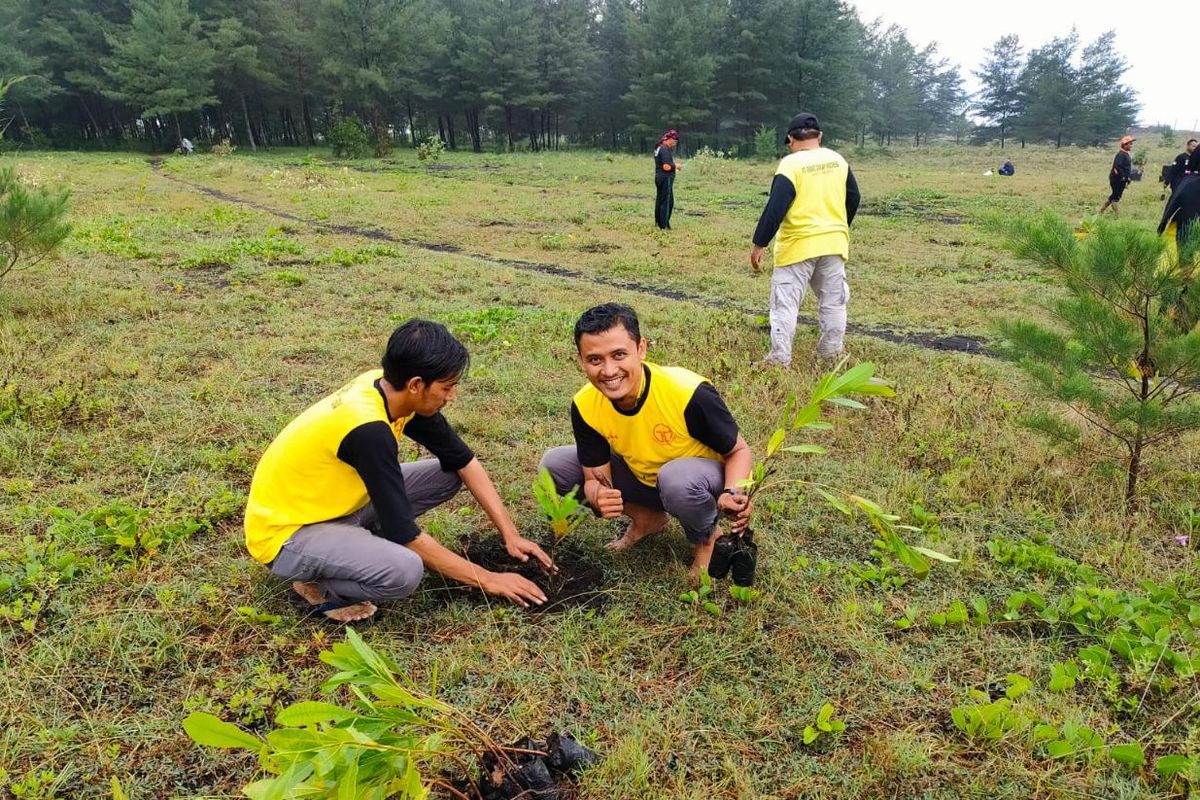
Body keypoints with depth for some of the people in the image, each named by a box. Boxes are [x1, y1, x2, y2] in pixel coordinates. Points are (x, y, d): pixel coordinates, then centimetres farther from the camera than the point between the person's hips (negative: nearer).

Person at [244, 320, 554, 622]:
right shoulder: (368, 429, -32)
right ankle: (318, 587, -5)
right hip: (286, 533, -8)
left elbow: (464, 461, 0)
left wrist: (510, 533, -5)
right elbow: (403, 533, -27)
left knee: (448, 473, 1)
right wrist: (486, 579, -18)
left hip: (334, 505, 8)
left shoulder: (390, 388, -9)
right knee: (404, 570, -33)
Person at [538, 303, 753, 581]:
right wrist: (599, 495, -38)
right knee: (554, 464, -11)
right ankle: (648, 518, 7)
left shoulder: (689, 393, -33)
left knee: (678, 476, -40)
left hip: (699, 479, -5)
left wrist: (732, 494, -40)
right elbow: (595, 478, -12)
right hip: (640, 476, 5)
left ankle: (707, 538, -4)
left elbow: (739, 451, -18)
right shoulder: (585, 406, -20)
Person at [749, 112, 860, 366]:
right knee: (833, 300, 15)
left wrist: (759, 244, -13)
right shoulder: (838, 160, 6)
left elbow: (775, 208, -18)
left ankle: (780, 357, -1)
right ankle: (831, 352, 23)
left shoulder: (791, 164, -12)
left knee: (786, 301, 1)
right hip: (834, 242, 6)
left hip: (798, 245, -5)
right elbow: (853, 199, 14)